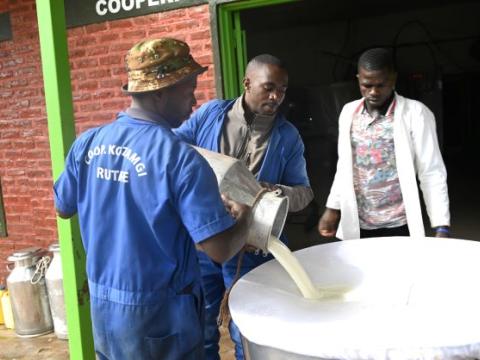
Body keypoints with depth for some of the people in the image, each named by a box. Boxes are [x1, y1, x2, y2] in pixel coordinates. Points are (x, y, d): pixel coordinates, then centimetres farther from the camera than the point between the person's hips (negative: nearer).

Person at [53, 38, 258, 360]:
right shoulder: (182, 159, -24)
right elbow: (220, 250, -24)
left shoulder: (86, 143, -6)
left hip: (102, 305, 6)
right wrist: (244, 217, -4)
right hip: (159, 314, -5)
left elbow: (63, 209, 9)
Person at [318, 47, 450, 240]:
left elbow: (432, 173, -9)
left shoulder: (415, 113, -8)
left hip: (398, 226, -3)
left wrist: (441, 227, -14)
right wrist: (333, 208, 11)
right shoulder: (348, 112, 5)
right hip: (356, 226, 4)